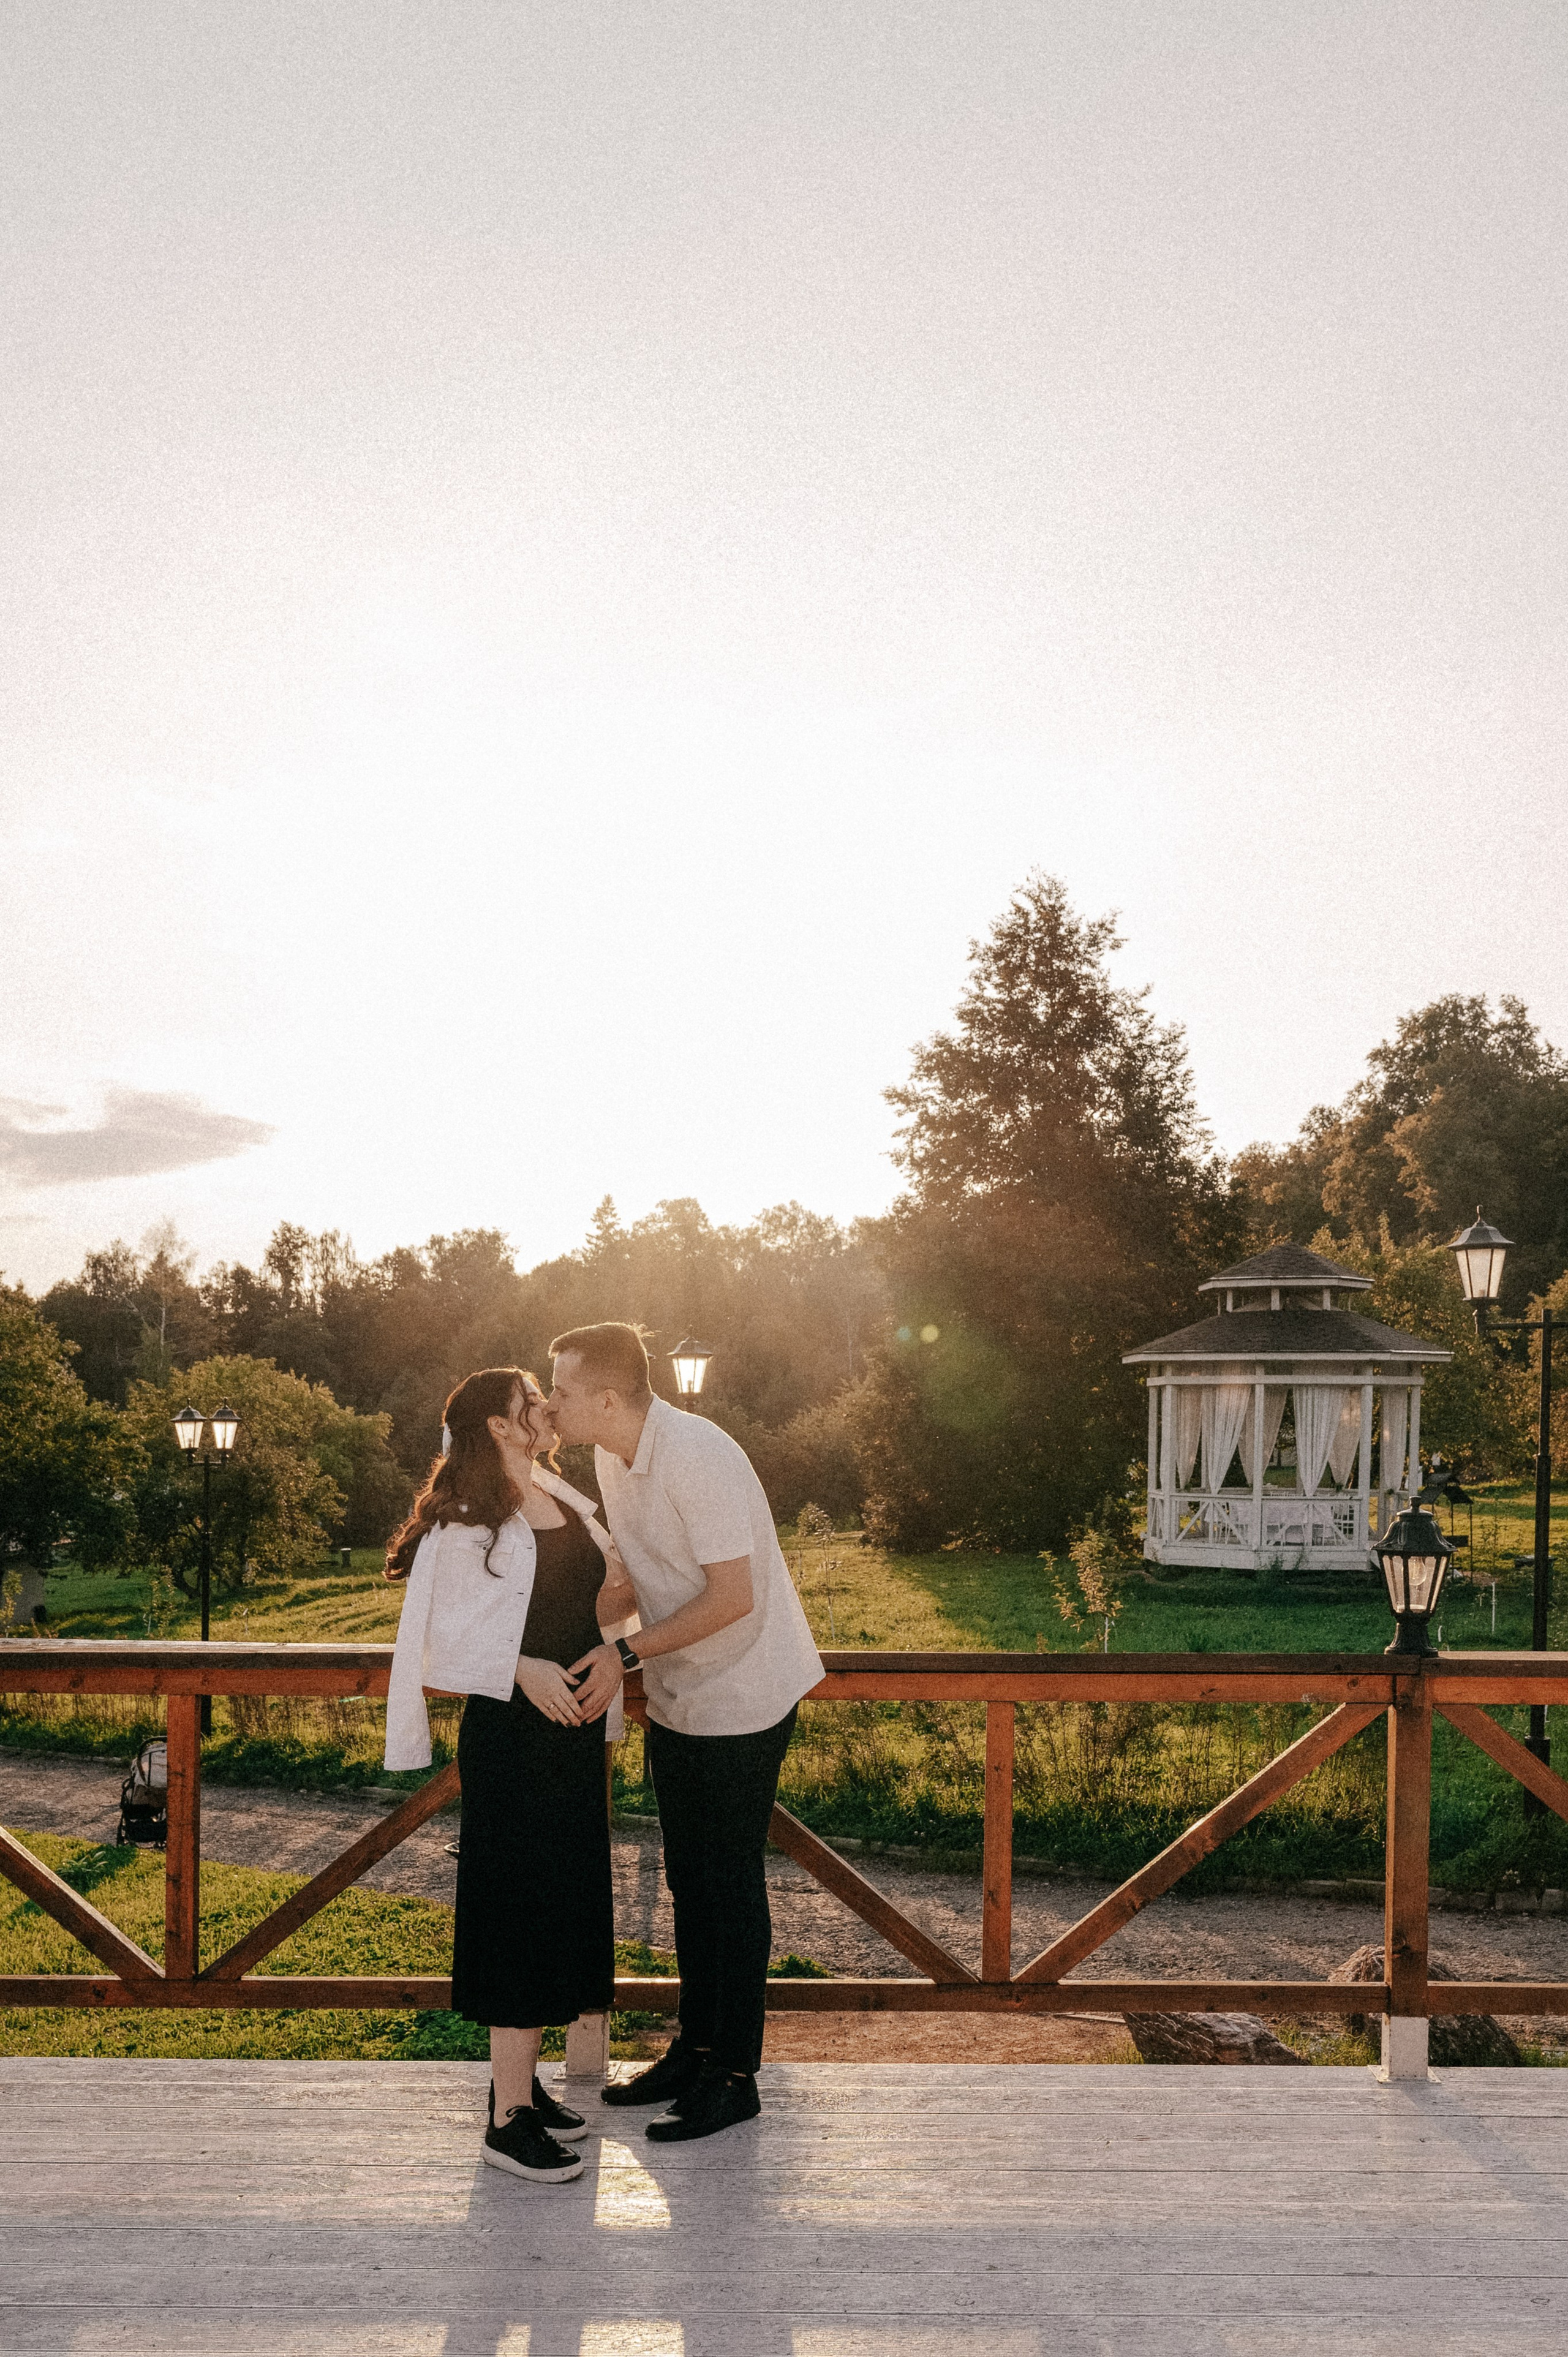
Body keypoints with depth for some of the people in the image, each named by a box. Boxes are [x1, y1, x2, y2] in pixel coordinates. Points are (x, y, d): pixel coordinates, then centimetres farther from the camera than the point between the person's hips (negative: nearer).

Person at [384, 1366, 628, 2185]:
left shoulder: (567, 1501, 10)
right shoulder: (466, 1522, -12)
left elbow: (613, 1587, 13)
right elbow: (448, 1635, -13)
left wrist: (613, 1650, -6)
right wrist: (523, 1670, -24)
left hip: (577, 1727, 8)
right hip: (510, 1732, -8)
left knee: (568, 1903, 14)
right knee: (523, 1908, -3)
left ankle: (522, 2078, 30)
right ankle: (509, 2118, 7)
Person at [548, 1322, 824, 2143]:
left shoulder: (697, 1456, -26)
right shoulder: (613, 1457, 3)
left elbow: (731, 1597, -26)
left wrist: (628, 1651, -23)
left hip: (741, 1698, -8)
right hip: (676, 1699, 9)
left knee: (730, 1884, 2)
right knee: (688, 1879, 17)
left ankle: (734, 2076, 15)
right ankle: (694, 2049, 31)